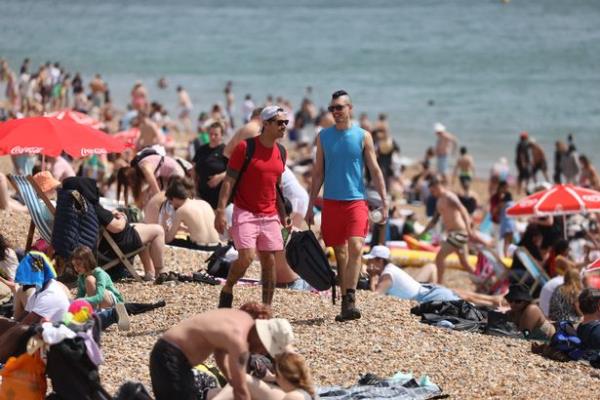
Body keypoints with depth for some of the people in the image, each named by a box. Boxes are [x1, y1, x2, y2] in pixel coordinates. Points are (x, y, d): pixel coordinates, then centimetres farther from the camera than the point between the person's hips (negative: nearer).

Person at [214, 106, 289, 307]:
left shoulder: (280, 152, 10)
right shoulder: (245, 147, -9)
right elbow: (229, 180, -9)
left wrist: (283, 215, 18)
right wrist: (221, 211, -17)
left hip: (270, 215, 6)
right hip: (245, 213, -6)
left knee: (269, 262, 3)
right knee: (246, 257, -17)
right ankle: (227, 289, 9)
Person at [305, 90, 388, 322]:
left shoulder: (363, 136, 2)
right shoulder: (324, 136, 8)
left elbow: (375, 171, 2)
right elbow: (318, 173, 12)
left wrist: (384, 202, -5)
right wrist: (310, 206, 10)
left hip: (356, 200, -3)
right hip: (331, 202, 3)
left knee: (355, 248, -19)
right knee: (340, 253, 7)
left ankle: (350, 301, -23)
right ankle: (345, 302, 14)